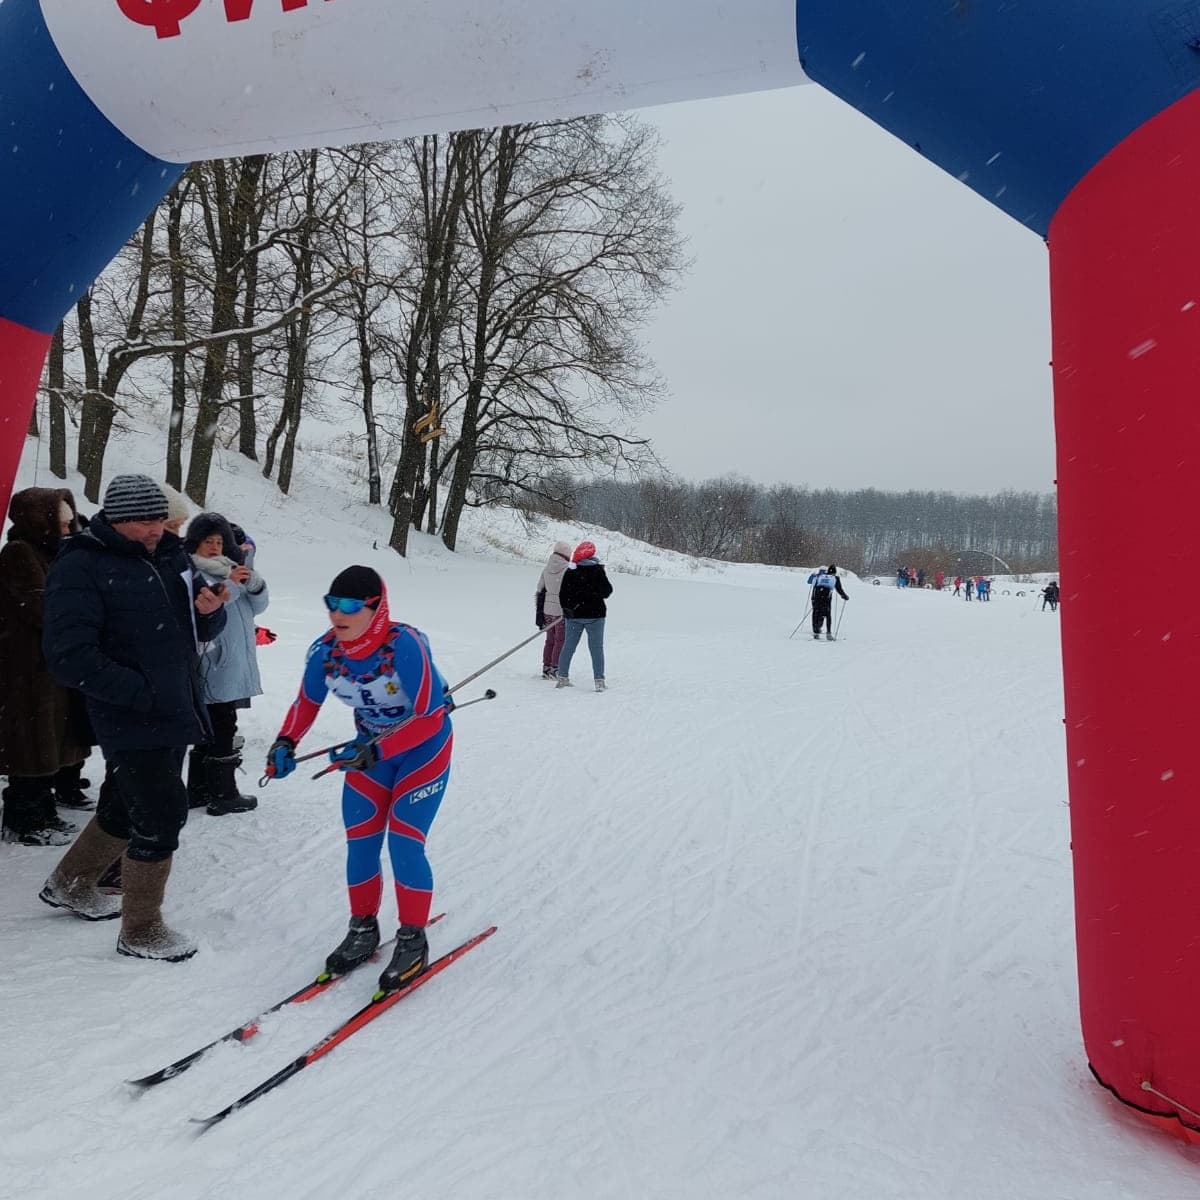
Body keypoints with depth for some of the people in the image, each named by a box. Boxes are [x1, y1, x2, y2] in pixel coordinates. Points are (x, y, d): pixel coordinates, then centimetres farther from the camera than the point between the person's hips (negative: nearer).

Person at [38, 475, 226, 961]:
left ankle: (70, 884, 45)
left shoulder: (170, 555, 8)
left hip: (176, 714, 7)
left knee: (126, 808, 21)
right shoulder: (80, 568, -12)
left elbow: (199, 630, 16)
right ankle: (140, 931, 16)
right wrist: (141, 693, -21)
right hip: (133, 721, -7)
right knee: (162, 815, -4)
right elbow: (70, 656, -17)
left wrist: (210, 611, -8)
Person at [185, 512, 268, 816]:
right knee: (222, 728, -4)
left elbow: (257, 606, 10)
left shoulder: (231, 568, 14)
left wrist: (253, 583, -8)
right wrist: (229, 585, -25)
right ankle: (223, 795, 6)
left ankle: (199, 791, 25)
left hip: (235, 664, 8)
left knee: (213, 729, 14)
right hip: (212, 666, -8)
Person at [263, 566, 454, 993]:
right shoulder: (325, 650, -17)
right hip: (370, 748, 5)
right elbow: (307, 702, 1)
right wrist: (286, 742, -16)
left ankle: (413, 941, 10)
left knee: (404, 843, -9)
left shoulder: (405, 645, -33)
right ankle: (363, 930, 27)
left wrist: (377, 751, -39)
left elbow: (429, 718, -30)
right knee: (360, 844, 5)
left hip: (425, 748, -5)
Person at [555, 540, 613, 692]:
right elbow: (607, 591, -3)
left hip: (574, 616, 3)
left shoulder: (570, 571, -1)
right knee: (596, 648, 3)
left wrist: (567, 609, 10)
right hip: (594, 614, -3)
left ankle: (562, 678, 14)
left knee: (568, 647, 11)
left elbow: (563, 595, 0)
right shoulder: (597, 570, -9)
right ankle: (599, 681, 1)